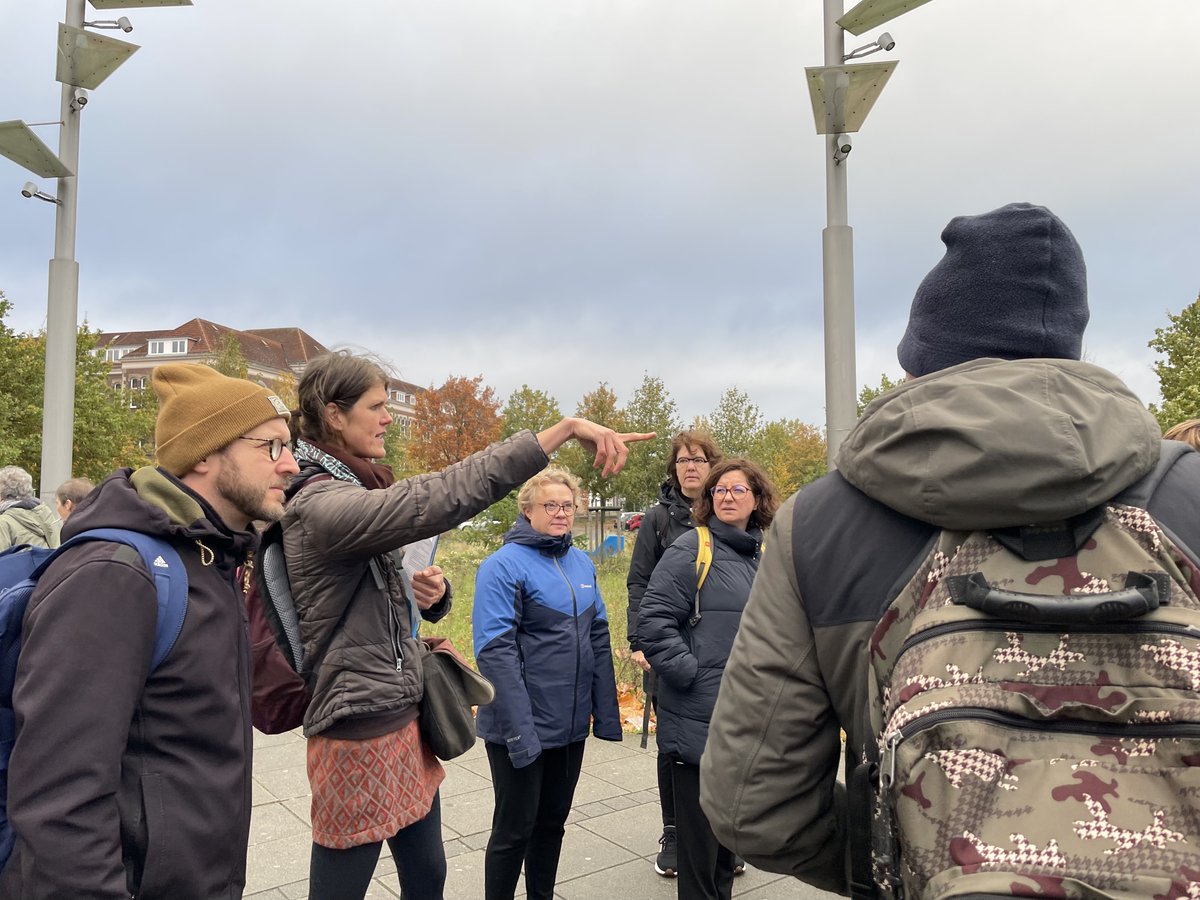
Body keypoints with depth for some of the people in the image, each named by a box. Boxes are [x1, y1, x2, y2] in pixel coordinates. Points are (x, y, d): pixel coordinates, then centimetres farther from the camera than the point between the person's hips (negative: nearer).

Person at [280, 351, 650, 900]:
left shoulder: (352, 492, 11)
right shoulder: (320, 505, -21)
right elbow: (440, 497, -36)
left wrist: (425, 594, -5)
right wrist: (563, 430, -39)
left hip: (402, 715, 9)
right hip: (359, 730, -9)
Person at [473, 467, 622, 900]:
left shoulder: (582, 563, 5)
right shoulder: (504, 566, -15)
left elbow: (599, 640, 9)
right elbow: (496, 653, -19)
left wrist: (606, 712, 6)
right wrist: (519, 731, -22)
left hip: (571, 724, 6)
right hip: (523, 727, -6)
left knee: (553, 820, 20)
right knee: (515, 828, 9)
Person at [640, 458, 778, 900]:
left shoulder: (762, 556, 10)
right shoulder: (691, 549, -11)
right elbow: (655, 618, -17)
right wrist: (690, 672, -19)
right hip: (698, 719, -7)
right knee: (700, 827, 5)